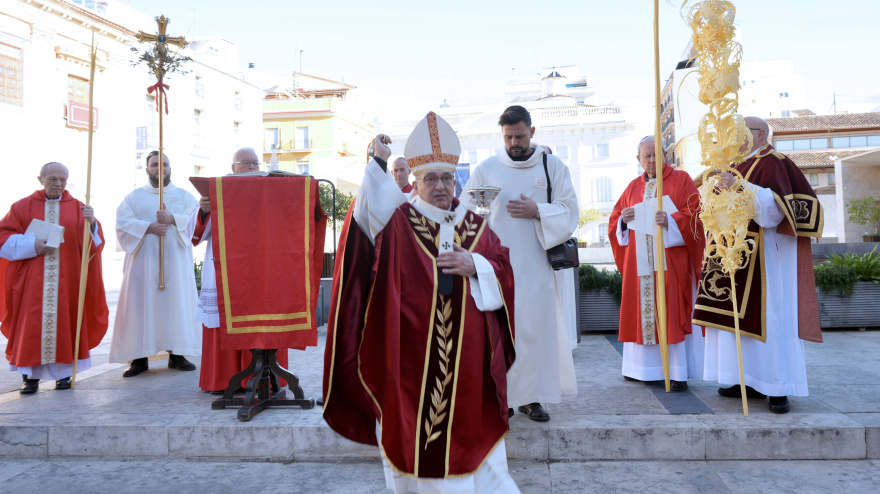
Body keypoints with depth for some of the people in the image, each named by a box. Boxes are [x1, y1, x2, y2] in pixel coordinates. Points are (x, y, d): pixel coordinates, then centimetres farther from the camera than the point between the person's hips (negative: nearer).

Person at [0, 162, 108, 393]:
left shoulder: (77, 208, 7)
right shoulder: (23, 206, 7)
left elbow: (94, 240, -3)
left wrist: (91, 223, -24)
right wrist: (32, 245, -12)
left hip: (66, 279, 0)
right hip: (32, 279, 0)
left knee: (64, 321, 2)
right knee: (32, 323, -1)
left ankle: (63, 372, 12)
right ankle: (30, 375, 9)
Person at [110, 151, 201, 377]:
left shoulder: (184, 196, 14)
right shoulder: (135, 196, 13)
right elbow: (122, 222, -1)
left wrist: (173, 219, -16)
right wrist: (149, 227, -16)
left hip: (175, 262, 0)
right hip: (143, 261, 0)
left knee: (176, 303, -2)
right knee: (141, 305, -4)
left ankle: (176, 354, 5)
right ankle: (139, 357, 1)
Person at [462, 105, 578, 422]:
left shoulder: (553, 167, 7)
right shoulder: (486, 169, 7)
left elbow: (570, 212, 3)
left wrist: (537, 211, -12)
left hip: (536, 265, 0)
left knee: (537, 325, 1)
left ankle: (531, 396, 14)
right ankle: (500, 395, 10)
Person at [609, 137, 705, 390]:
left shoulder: (681, 180, 5)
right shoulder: (633, 187, 16)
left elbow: (694, 214, -6)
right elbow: (615, 222, 17)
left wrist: (670, 221, -22)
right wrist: (623, 220, -5)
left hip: (670, 259, -4)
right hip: (639, 262, 4)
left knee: (673, 311, -7)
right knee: (641, 310, 5)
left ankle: (678, 373, -3)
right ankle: (644, 368, 14)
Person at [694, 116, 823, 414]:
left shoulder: (771, 163, -6)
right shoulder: (741, 167, 19)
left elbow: (776, 205, -21)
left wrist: (740, 188, -30)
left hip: (763, 253, -8)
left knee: (766, 314, -8)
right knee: (741, 315, 6)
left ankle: (779, 388, -1)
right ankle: (752, 383, 12)